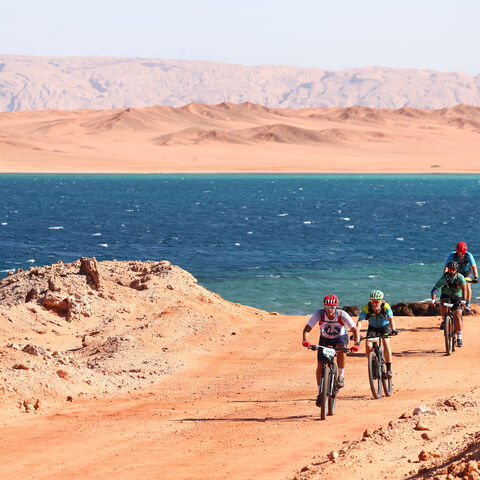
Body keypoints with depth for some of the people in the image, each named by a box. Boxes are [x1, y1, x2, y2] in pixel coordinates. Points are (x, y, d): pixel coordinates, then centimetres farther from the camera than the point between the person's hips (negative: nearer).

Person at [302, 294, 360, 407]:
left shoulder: (342, 315, -28)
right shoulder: (319, 314, -26)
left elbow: (355, 329, -30)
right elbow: (307, 329, -29)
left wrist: (356, 343, -48)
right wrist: (305, 341, -49)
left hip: (340, 338, -2)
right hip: (325, 339, 2)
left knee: (341, 350, -37)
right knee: (320, 366, -11)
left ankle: (341, 376, -17)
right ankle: (320, 393, 4)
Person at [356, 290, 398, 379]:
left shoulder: (386, 306, -29)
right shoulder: (366, 308, -27)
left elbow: (391, 319, -40)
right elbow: (360, 321, -34)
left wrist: (393, 330, -58)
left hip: (385, 326, -2)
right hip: (373, 327, 2)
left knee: (386, 343, -26)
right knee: (368, 346, -20)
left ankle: (389, 369, -18)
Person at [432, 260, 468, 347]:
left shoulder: (460, 277, -18)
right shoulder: (443, 278, -19)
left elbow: (464, 288, -31)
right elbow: (435, 289, -25)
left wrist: (463, 300, -47)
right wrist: (433, 299, -42)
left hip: (457, 299, -1)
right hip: (446, 297, 1)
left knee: (458, 317, -14)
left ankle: (459, 338, -7)